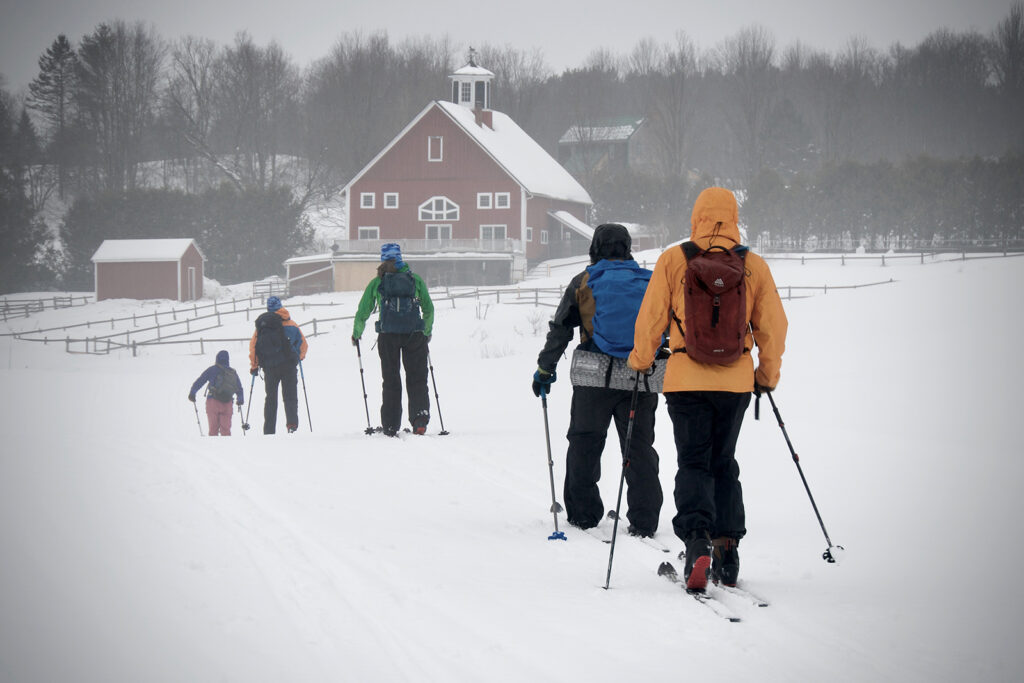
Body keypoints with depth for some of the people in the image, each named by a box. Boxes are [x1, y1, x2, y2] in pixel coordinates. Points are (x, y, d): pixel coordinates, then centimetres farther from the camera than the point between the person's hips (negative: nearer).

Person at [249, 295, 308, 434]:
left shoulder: (262, 323, 3)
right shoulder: (291, 324, 9)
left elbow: (253, 345, -2)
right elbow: (303, 344, 14)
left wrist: (254, 365, 6)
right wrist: (300, 357, 32)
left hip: (270, 367, 0)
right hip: (289, 365, 0)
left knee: (270, 398, 8)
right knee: (290, 396, 2)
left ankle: (269, 431, 4)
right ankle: (292, 423, -23)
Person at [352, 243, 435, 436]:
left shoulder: (377, 283, 6)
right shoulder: (415, 279, 8)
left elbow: (362, 312, 9)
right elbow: (429, 309, 12)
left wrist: (356, 334, 25)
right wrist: (427, 332, 27)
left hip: (388, 335, 0)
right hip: (414, 334, 0)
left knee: (391, 381, 9)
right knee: (417, 379, 6)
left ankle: (390, 426, 7)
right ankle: (420, 418, -12)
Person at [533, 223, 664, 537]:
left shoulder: (584, 283, 2)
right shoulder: (649, 282, 7)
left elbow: (560, 330, 2)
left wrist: (544, 369, 9)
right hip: (640, 381, 2)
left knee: (584, 444, 12)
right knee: (640, 447, 6)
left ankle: (583, 512, 14)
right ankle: (644, 520, 2)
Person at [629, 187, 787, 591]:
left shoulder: (673, 260, -3)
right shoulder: (754, 266, 1)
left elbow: (651, 318, 0)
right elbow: (773, 326, 5)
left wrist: (640, 361, 16)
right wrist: (768, 375, 19)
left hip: (686, 379, -2)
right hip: (736, 380, 2)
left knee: (693, 463, 3)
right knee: (724, 463, 16)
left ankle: (697, 539, -19)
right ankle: (726, 550, 13)